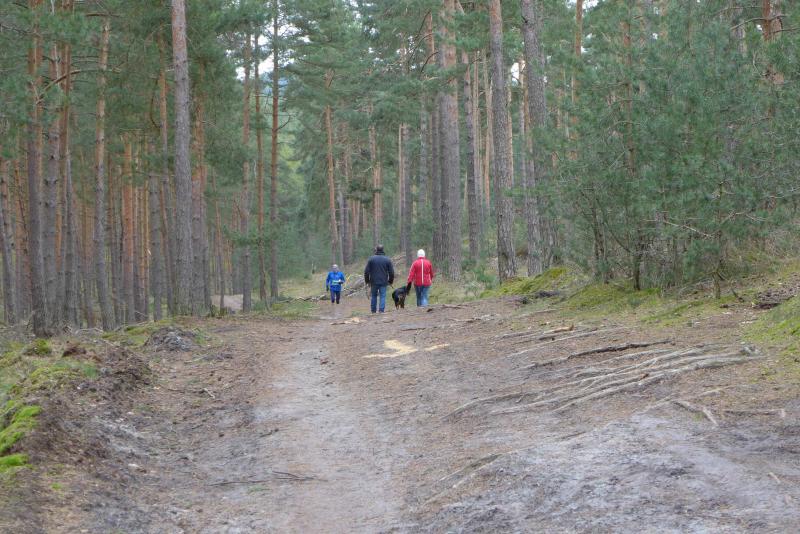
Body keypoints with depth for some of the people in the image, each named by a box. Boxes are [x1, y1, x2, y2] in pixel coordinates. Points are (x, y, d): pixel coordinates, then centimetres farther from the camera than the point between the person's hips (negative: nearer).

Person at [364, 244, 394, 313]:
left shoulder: (371, 259, -1)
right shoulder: (387, 260, 1)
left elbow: (366, 271, -1)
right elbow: (391, 272, 3)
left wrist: (367, 281, 9)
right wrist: (390, 281, 15)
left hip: (374, 282, 0)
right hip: (383, 282, 0)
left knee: (373, 296, 13)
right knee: (383, 296, 1)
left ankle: (373, 310, 16)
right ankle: (381, 310, -9)